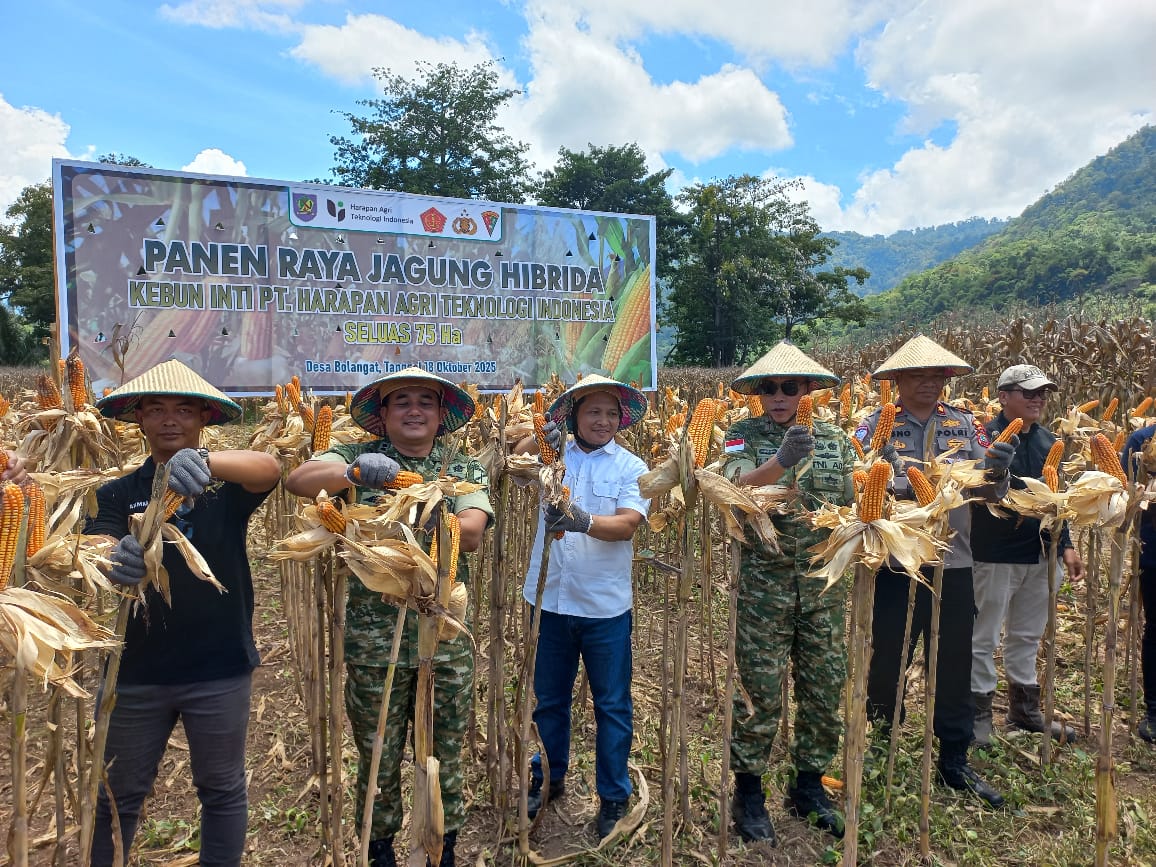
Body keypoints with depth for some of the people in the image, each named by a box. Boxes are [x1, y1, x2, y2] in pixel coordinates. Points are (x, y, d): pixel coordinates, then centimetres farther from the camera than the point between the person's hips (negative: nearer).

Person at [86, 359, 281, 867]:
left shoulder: (228, 485, -4)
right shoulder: (118, 494, 2)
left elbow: (269, 469, -26)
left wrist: (206, 461, -46)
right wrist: (115, 564, -38)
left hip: (220, 669, -1)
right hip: (137, 670, 2)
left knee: (222, 789, 14)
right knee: (119, 794, 16)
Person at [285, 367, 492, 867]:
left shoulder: (464, 470, 4)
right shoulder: (359, 458, 0)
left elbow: (472, 534, -12)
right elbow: (297, 481, -19)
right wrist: (352, 472, -38)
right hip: (374, 638, -1)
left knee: (446, 754, 16)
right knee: (378, 756, 15)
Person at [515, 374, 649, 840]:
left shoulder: (631, 467, -3)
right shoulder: (554, 453, 3)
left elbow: (626, 524, -15)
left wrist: (584, 522, -33)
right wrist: (546, 432, -26)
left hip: (606, 607, -2)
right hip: (551, 599, 2)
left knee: (612, 706, 10)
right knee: (548, 699, 18)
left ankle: (614, 797, 27)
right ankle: (548, 779, 40)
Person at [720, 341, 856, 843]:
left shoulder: (834, 438, 7)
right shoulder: (745, 436, -3)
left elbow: (852, 505, 12)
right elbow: (735, 487, -22)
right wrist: (780, 461, -38)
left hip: (823, 583, 4)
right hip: (764, 583, -3)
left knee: (825, 689, 12)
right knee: (760, 692, 2)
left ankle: (809, 785, 31)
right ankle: (748, 792, 20)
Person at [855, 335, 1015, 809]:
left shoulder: (964, 425, 7)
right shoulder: (876, 426, -3)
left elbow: (989, 491, 4)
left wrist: (996, 472, -17)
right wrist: (901, 487, -28)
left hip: (954, 565, 3)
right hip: (896, 565, -3)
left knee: (955, 667, 13)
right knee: (888, 662, 10)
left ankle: (954, 761, 30)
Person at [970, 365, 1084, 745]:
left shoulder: (1047, 440, 11)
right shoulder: (986, 437, -13)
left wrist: (1066, 544, 13)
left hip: (1037, 554, 8)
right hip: (995, 554, -7)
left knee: (1028, 635, 19)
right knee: (984, 638, 4)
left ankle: (1025, 707, 33)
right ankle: (979, 712, 17)